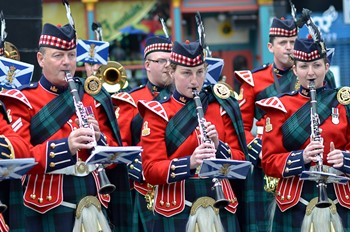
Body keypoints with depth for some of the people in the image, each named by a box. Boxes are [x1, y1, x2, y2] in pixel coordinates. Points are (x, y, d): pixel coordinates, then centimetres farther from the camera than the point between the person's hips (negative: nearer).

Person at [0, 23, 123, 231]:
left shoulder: (93, 98, 12)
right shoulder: (23, 102, -1)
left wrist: (98, 139, -9)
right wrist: (65, 146, -24)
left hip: (94, 204, 4)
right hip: (49, 208, -4)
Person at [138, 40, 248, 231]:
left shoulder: (221, 108, 10)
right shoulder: (158, 113, 0)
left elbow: (240, 160, 8)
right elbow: (150, 170, -7)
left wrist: (219, 147, -13)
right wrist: (189, 163, -24)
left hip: (220, 207, 3)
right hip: (175, 211, -3)